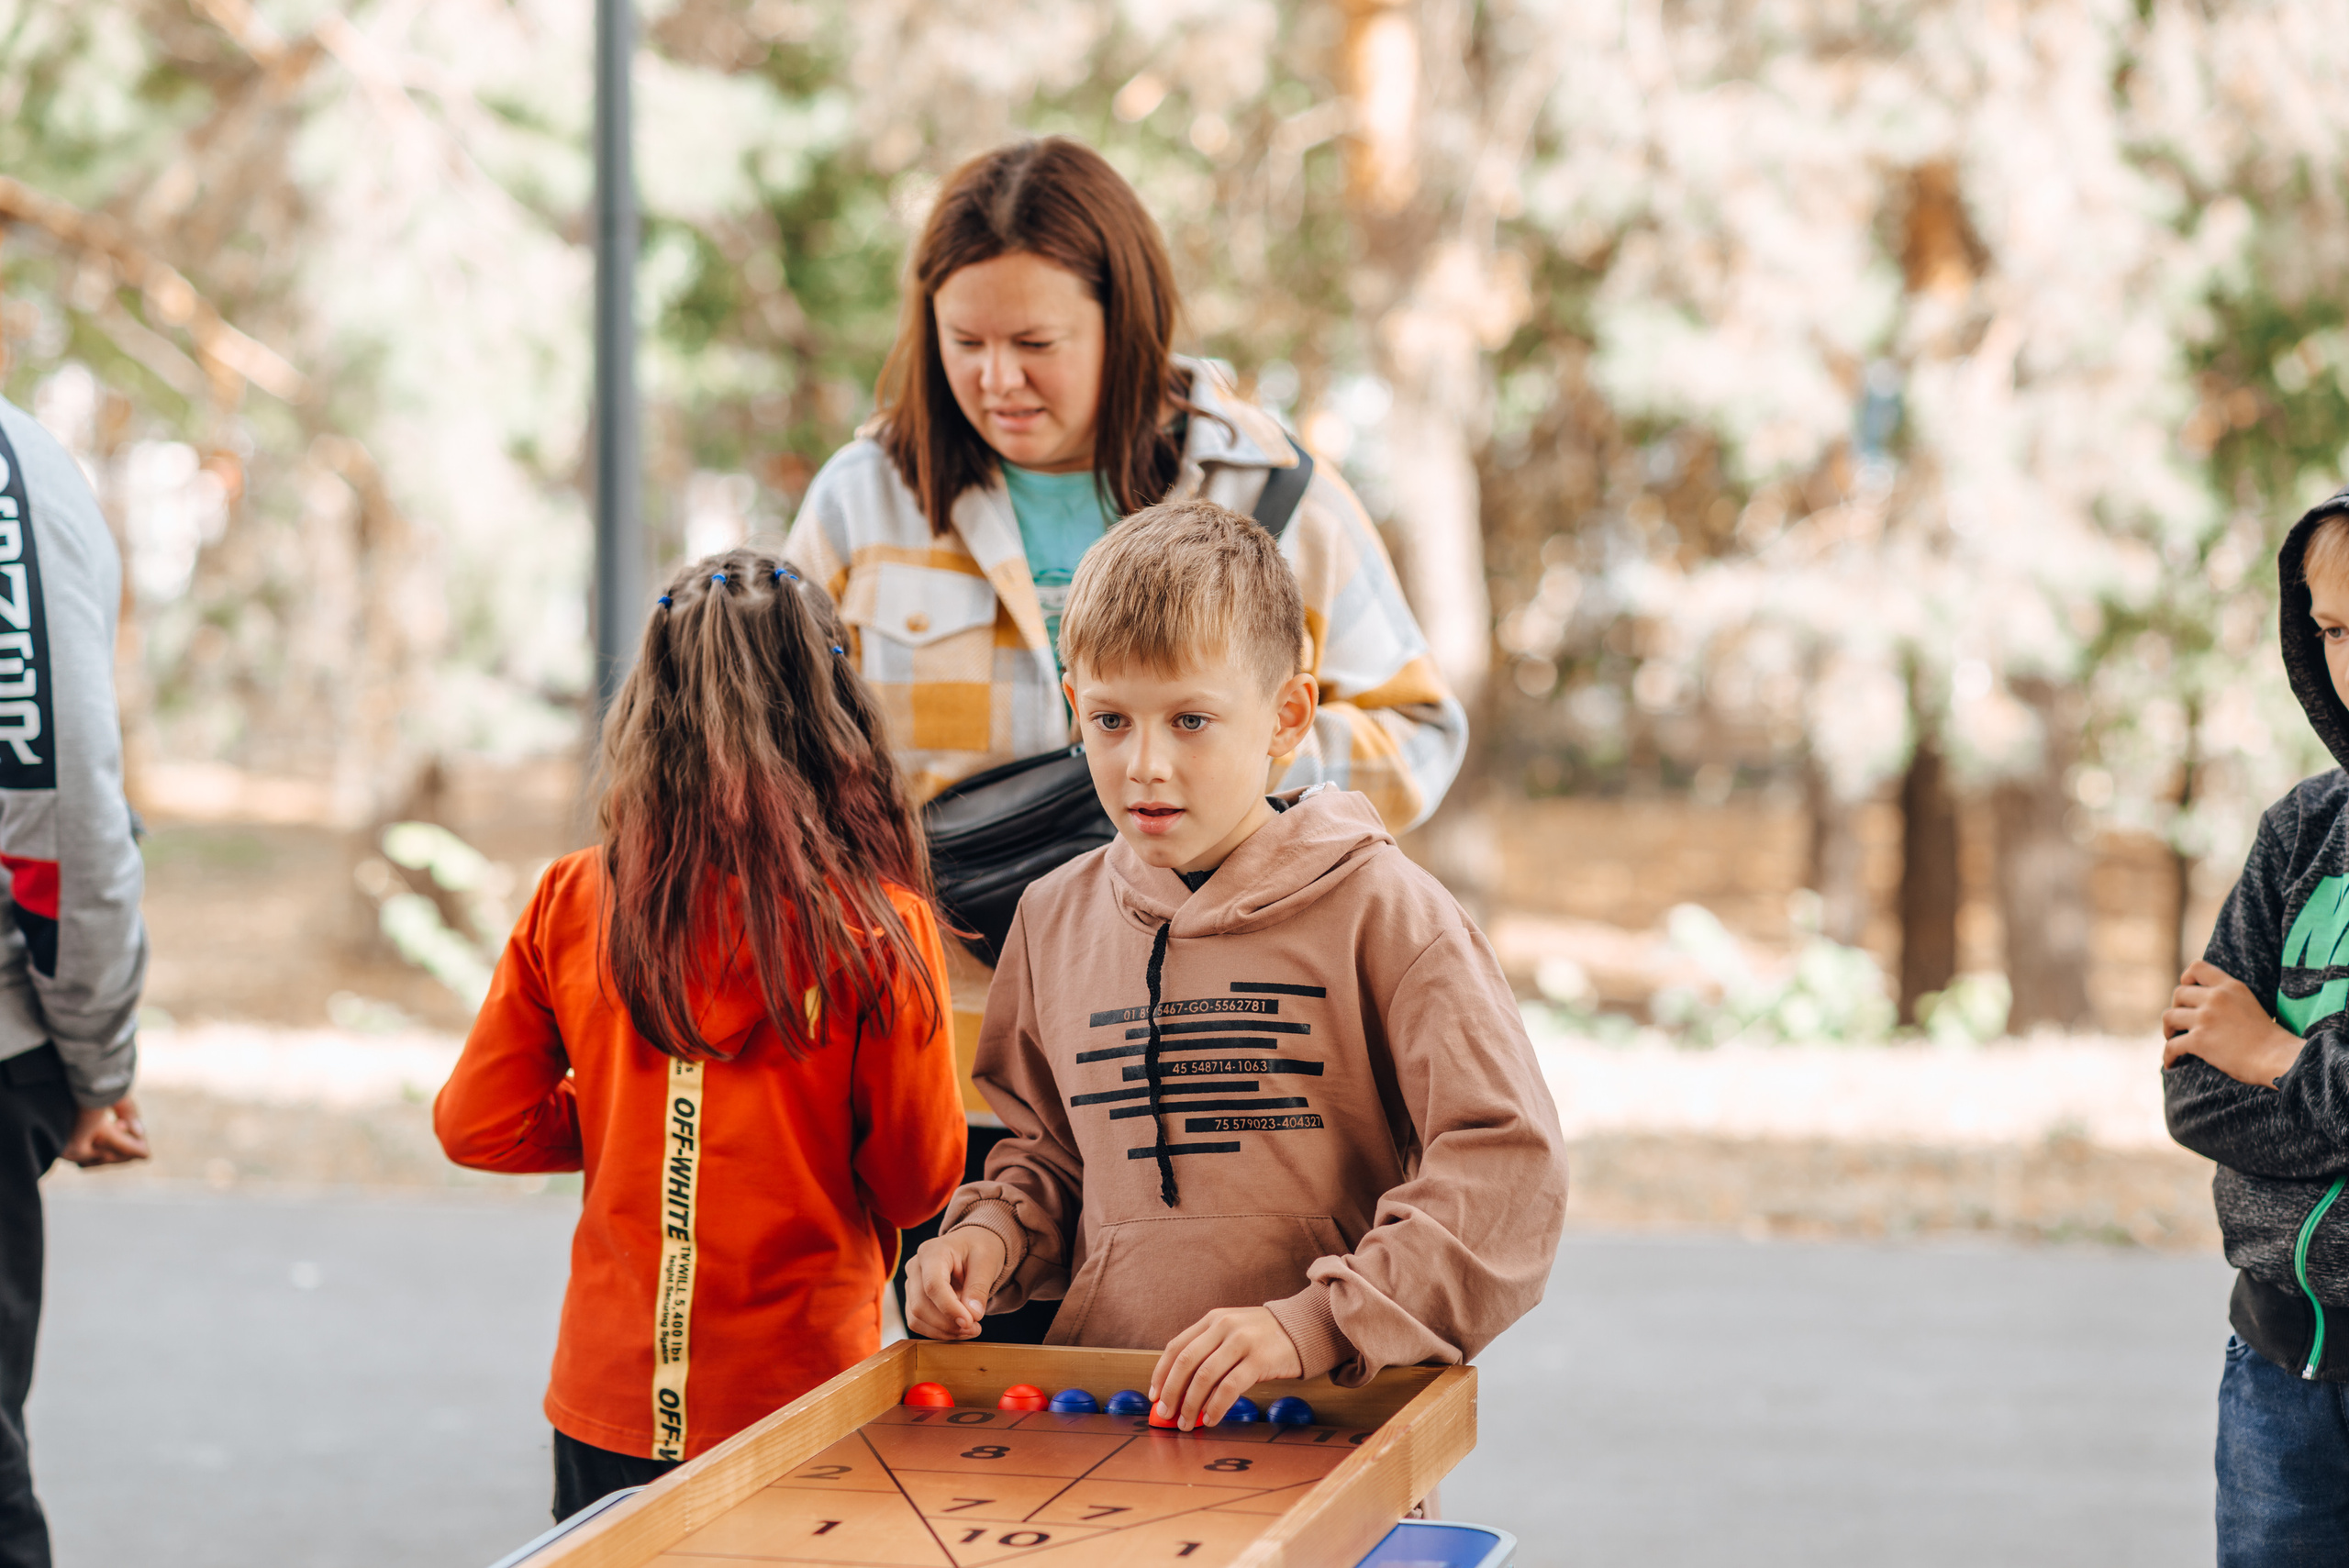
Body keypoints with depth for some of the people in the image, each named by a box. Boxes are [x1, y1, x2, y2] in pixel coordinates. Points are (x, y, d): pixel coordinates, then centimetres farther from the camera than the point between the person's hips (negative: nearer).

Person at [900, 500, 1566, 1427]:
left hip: (1323, 1422, -4)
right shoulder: (1056, 920, 14)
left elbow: (1503, 1165, -11)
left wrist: (1313, 1326, -18)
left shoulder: (1378, 911, -3)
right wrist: (991, 1233, 8)